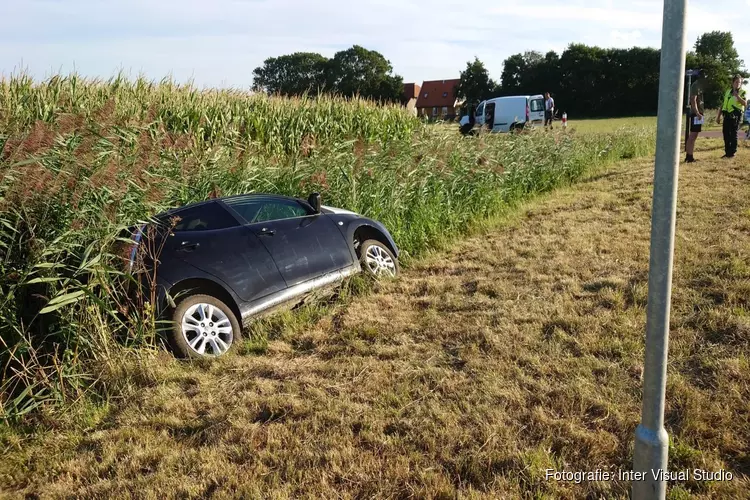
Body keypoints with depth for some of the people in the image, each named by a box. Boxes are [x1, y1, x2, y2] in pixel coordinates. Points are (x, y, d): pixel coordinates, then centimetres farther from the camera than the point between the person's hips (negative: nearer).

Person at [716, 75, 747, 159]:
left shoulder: (742, 92, 1)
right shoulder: (728, 92, 16)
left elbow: (745, 103, -15)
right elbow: (723, 104, 18)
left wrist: (737, 96, -24)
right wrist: (718, 116, 14)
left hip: (736, 116, -5)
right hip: (727, 115, 5)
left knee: (733, 135, -3)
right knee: (726, 134, 6)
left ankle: (732, 153, 2)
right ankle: (727, 153, 15)